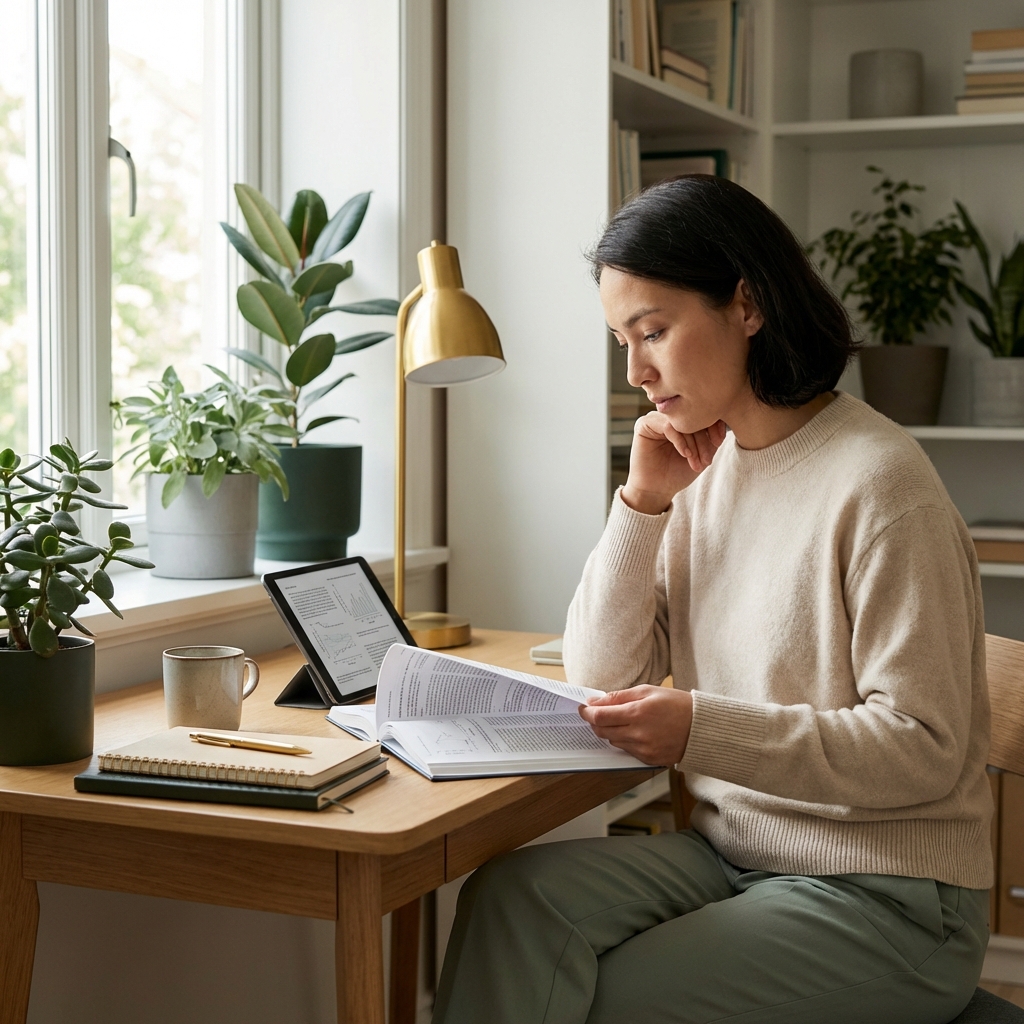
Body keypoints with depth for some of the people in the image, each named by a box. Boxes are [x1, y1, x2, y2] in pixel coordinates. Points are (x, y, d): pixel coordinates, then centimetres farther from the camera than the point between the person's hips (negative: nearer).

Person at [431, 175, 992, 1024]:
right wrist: (644, 503, -5)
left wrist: (705, 730, -27)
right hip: (732, 853, 6)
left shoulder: (876, 482, -17)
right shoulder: (707, 465, 6)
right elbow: (603, 676, 7)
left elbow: (925, 749, -18)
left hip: (883, 899, -6)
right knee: (514, 898, -17)